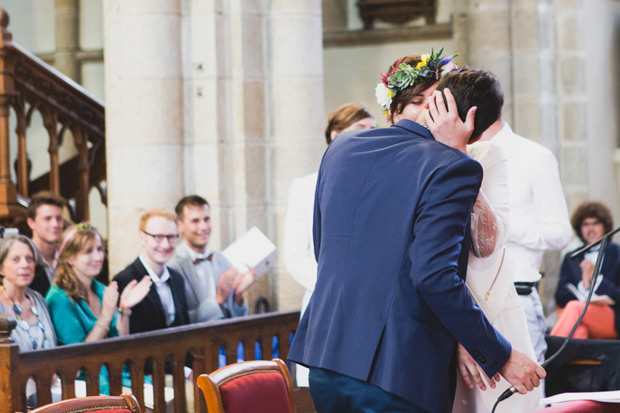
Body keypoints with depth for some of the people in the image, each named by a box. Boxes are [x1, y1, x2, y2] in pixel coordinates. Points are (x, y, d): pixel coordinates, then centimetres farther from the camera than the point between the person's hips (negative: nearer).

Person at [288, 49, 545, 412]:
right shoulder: (452, 168, -10)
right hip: (397, 373, -7)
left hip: (325, 356, 7)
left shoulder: (341, 147, 10)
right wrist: (500, 357, -11)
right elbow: (435, 277, -19)